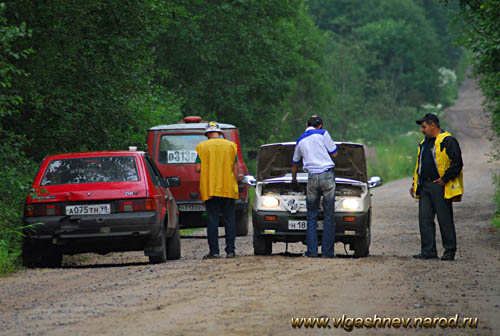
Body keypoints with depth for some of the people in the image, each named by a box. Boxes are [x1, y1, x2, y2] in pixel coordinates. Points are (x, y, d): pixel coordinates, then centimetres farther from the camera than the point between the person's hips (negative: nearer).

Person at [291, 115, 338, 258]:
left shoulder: (301, 141, 16)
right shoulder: (322, 134, 2)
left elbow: (294, 163, 30)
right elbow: (334, 154, 3)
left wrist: (294, 179, 47)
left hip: (312, 177, 3)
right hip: (327, 175, -3)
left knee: (311, 216, 10)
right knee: (329, 216, 1)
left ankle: (312, 251, 4)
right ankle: (327, 251, -1)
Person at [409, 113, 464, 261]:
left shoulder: (448, 141, -8)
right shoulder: (424, 143, 19)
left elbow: (457, 164, -13)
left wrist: (444, 179, -15)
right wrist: (415, 183, 18)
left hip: (440, 187, -8)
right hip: (425, 187, 8)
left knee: (445, 220, -3)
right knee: (425, 219, 2)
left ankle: (450, 251, 4)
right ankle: (428, 251, 5)